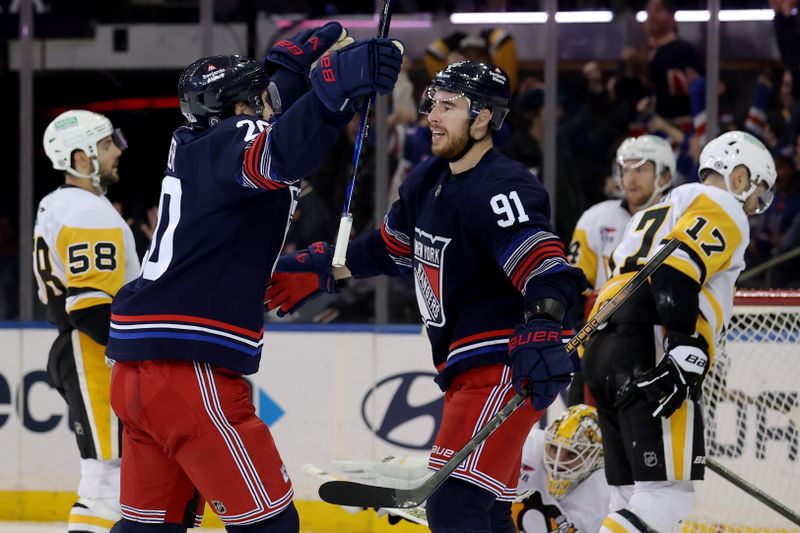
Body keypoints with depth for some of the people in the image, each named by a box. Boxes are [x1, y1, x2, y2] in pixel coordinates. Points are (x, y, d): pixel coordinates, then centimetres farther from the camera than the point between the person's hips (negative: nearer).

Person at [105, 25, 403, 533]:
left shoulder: (195, 145, 17)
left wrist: (290, 60, 37)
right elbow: (281, 153, -33)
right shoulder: (236, 139, -7)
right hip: (190, 375, -9)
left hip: (138, 371, 9)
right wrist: (338, 81, -46)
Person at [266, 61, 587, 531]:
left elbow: (543, 267, -29)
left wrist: (541, 332, -45)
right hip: (468, 368, 10)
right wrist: (317, 270, 28)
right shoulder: (430, 180, 13)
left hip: (504, 364, -10)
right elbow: (390, 247, 28)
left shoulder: (500, 189, -17)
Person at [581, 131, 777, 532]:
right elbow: (676, 272, -15)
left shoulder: (656, 212, 32)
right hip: (651, 358, -9)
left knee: (635, 499, 10)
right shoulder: (723, 209, 3)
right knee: (668, 496, -14)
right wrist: (686, 354, -23)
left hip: (602, 352, 10)